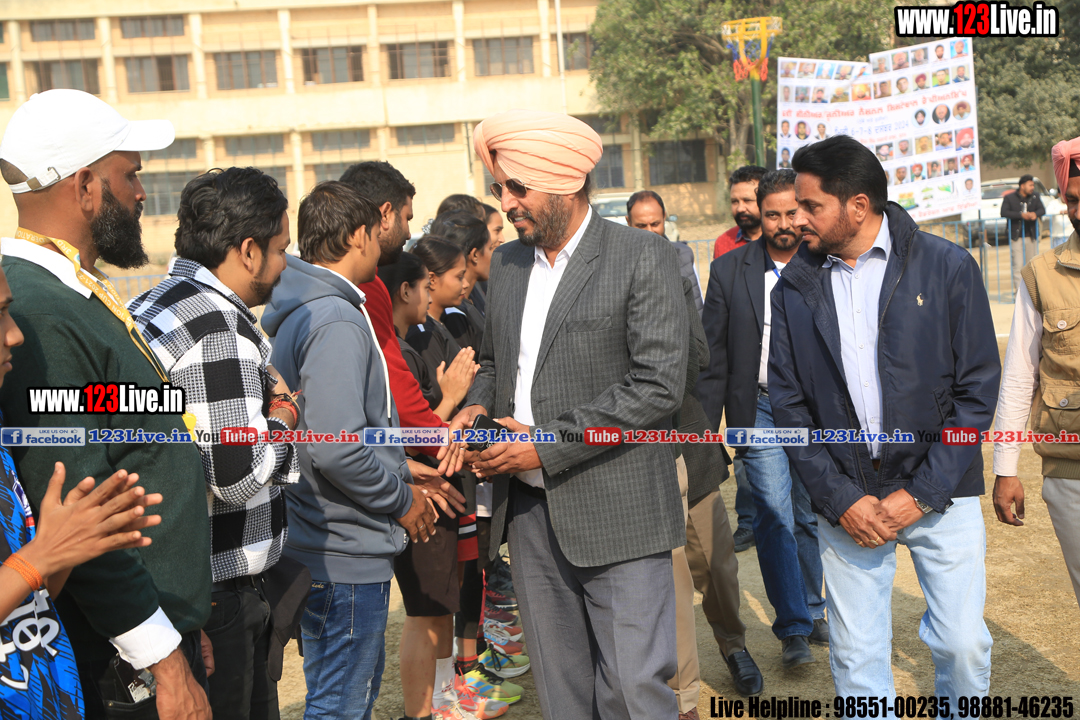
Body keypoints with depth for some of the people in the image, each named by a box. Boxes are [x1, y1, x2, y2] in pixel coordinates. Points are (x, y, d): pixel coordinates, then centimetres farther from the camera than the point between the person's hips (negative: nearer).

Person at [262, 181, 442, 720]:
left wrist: (402, 481, 14)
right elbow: (336, 450, -28)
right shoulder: (336, 322, -21)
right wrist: (402, 500, -12)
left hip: (322, 543, 10)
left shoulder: (298, 311, 11)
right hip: (346, 553, -10)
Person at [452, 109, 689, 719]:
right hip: (529, 509, 6)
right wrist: (479, 406, 1)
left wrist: (548, 444, -17)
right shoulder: (508, 262, 12)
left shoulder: (643, 256, -8)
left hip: (615, 511, -6)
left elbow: (659, 384, -16)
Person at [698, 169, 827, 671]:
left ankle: (811, 611, 32)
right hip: (762, 412, -1)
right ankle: (793, 629, 7)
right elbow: (714, 356, 1)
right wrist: (704, 426, -2)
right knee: (775, 519, -6)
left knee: (809, 518, 13)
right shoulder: (730, 270, 0)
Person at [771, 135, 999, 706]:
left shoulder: (947, 267, -4)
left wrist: (921, 492, -10)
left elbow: (978, 390, -3)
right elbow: (788, 403, 3)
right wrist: (840, 499, -7)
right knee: (856, 656, 5)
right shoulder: (796, 285, 2)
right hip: (845, 500, 2)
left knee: (964, 645, 4)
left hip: (938, 493, -1)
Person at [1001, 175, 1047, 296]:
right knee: (1018, 265, -9)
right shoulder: (1009, 198, -2)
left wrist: (1035, 214, -22)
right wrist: (1021, 215, -23)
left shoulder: (1035, 197, 10)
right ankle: (1018, 290, -9)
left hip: (1031, 236, 4)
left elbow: (1042, 210, 2)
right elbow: (1004, 213, -15)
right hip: (1016, 237, -4)